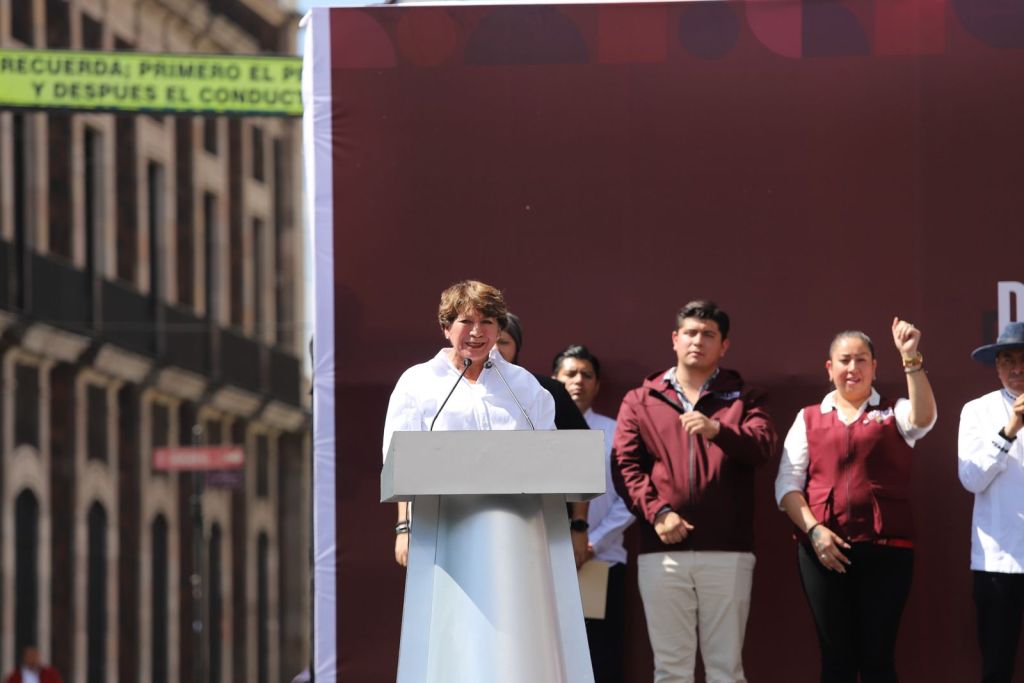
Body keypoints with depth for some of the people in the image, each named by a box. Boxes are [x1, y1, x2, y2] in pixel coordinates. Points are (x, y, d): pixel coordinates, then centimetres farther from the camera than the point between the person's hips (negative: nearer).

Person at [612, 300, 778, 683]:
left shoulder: (742, 398, 14)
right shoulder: (641, 401, 14)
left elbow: (765, 447, -4)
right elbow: (624, 465, 2)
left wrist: (718, 429, -22)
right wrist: (656, 511, -13)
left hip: (727, 551, 0)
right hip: (662, 551, 0)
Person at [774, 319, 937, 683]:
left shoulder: (894, 413, 10)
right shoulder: (809, 418, 13)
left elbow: (923, 418, -13)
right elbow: (787, 484, 7)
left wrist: (911, 358, -24)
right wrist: (813, 530, -8)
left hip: (885, 549, -1)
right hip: (824, 550, 1)